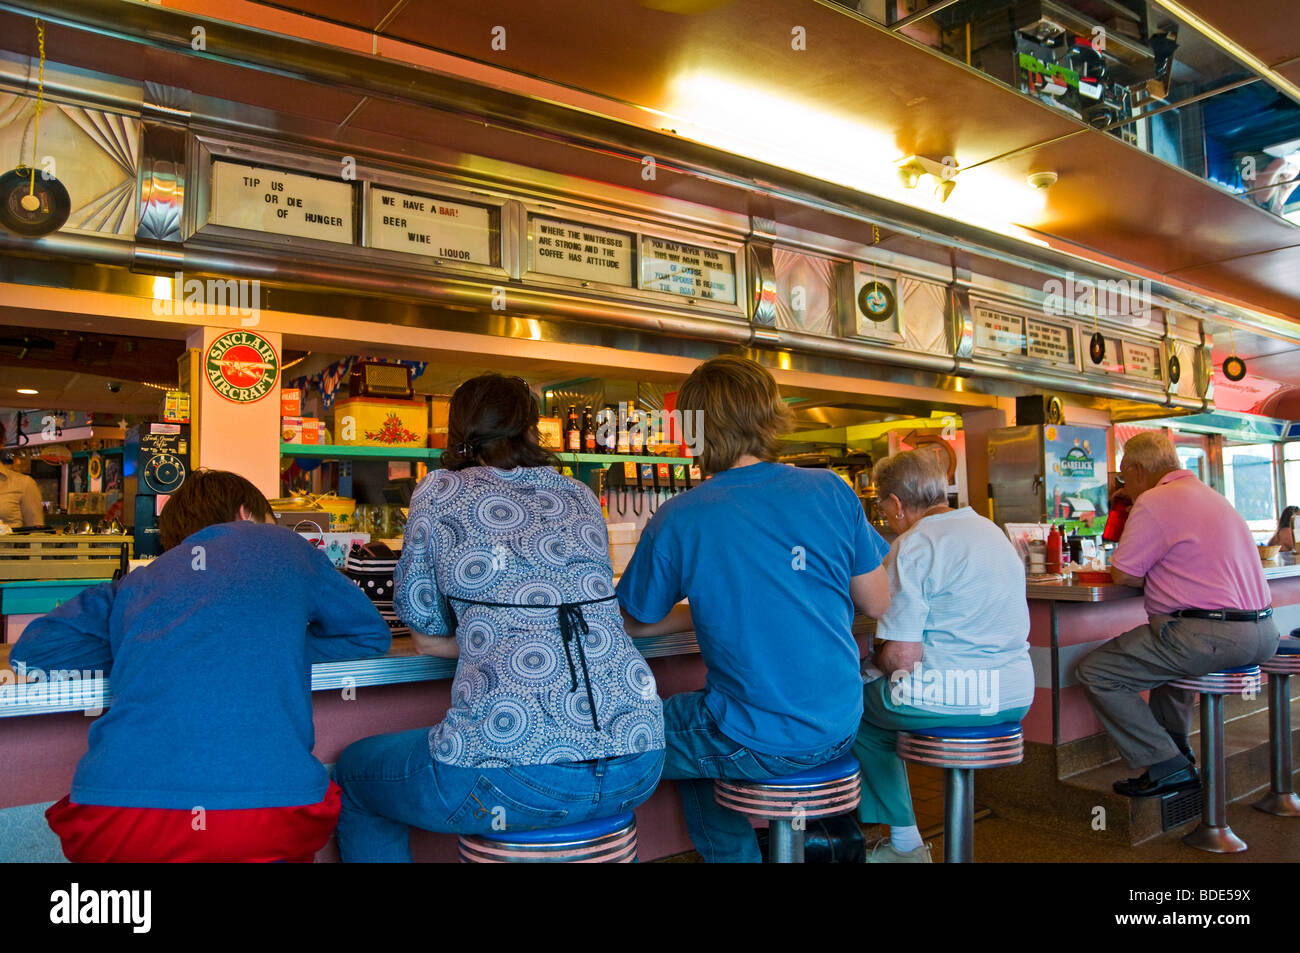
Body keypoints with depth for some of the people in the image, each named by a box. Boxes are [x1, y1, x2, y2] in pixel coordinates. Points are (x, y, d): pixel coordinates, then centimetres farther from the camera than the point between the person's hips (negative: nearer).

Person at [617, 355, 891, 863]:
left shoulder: (676, 521, -13)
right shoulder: (832, 491, -6)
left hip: (759, 744, -5)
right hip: (840, 728, 5)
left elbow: (633, 623, 2)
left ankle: (731, 852, 24)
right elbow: (877, 603, 4)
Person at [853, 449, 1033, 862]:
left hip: (951, 696, -8)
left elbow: (903, 656, -18)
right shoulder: (991, 530, 14)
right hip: (1015, 693, 9)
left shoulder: (912, 546, -13)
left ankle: (905, 842, 22)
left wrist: (876, 663, 5)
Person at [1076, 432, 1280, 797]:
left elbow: (1122, 574, -10)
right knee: (1166, 646, 38)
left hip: (1211, 636, -10)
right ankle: (1176, 748, 41)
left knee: (1094, 672, -5)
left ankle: (1167, 767, -1)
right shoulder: (1209, 495, 20)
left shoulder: (1154, 502, -10)